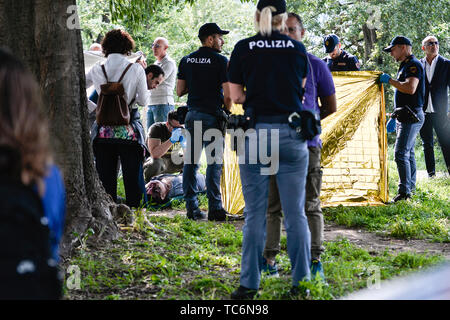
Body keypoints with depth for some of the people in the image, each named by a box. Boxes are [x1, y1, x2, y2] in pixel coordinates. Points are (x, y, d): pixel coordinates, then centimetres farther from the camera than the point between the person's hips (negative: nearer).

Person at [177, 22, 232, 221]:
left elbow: (179, 91, 10)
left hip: (192, 115, 5)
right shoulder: (220, 61, -7)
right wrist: (227, 113, 6)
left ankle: (192, 208, 9)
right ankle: (214, 208, -2)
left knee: (191, 161, 8)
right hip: (212, 116, -5)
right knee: (214, 162, -2)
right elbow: (227, 94, -11)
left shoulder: (186, 61, 9)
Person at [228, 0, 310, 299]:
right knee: (296, 212, 5)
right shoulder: (298, 48, 4)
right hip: (291, 134, 1)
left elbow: (236, 96, 3)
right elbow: (302, 88, 13)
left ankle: (249, 284, 6)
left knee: (255, 213, 5)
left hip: (256, 132, 0)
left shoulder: (243, 49, 1)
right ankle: (301, 282, 9)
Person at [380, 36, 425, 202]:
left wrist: (390, 80, -20)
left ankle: (404, 191, -17)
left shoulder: (414, 65, -13)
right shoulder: (405, 66, 19)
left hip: (411, 116, -11)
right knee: (408, 153, 15)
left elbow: (410, 89, -29)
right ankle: (410, 187, 22)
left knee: (400, 153, -16)